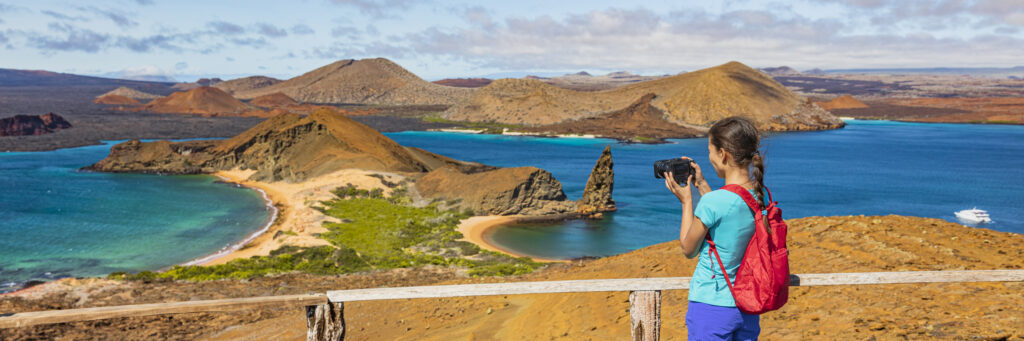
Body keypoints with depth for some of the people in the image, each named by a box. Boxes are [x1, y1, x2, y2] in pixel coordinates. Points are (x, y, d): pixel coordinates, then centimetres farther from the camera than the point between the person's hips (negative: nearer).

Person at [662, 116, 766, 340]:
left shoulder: (712, 202, -22)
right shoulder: (761, 196, -2)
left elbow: (688, 250, -7)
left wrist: (686, 200, 1)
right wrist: (701, 185, 16)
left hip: (711, 308, -6)